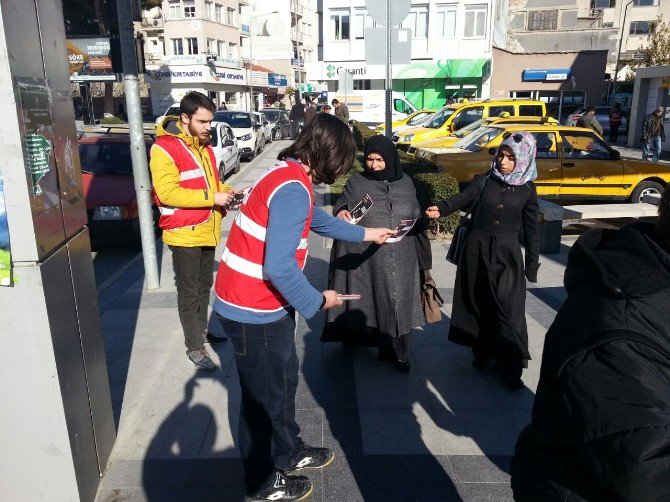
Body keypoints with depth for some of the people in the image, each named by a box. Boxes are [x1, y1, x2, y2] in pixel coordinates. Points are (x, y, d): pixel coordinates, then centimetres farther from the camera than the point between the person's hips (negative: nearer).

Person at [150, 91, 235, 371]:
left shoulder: (204, 146, 11)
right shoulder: (164, 148, -15)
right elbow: (167, 192, -23)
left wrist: (226, 192, 1)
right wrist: (212, 198, -24)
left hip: (207, 231, 8)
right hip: (184, 233, -8)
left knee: (204, 286, 20)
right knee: (189, 292, 3)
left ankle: (201, 330, 38)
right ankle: (194, 347, 15)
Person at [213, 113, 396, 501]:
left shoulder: (291, 176, 7)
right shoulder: (293, 189, -25)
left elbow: (318, 219, 25)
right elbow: (278, 267, -30)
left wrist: (366, 234, 33)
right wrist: (317, 301, -14)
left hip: (264, 303, 10)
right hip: (254, 310, -10)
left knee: (284, 379, 23)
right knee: (265, 395, 9)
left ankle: (289, 452, 44)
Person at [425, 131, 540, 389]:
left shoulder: (527, 189, 3)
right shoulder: (483, 181, 1)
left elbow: (531, 229, 6)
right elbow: (463, 198, -17)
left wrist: (532, 265, 5)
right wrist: (441, 209, -37)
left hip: (507, 254, -1)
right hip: (477, 250, 1)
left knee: (507, 308, -5)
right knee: (477, 302, 9)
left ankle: (510, 366, 4)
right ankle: (481, 351, 28)